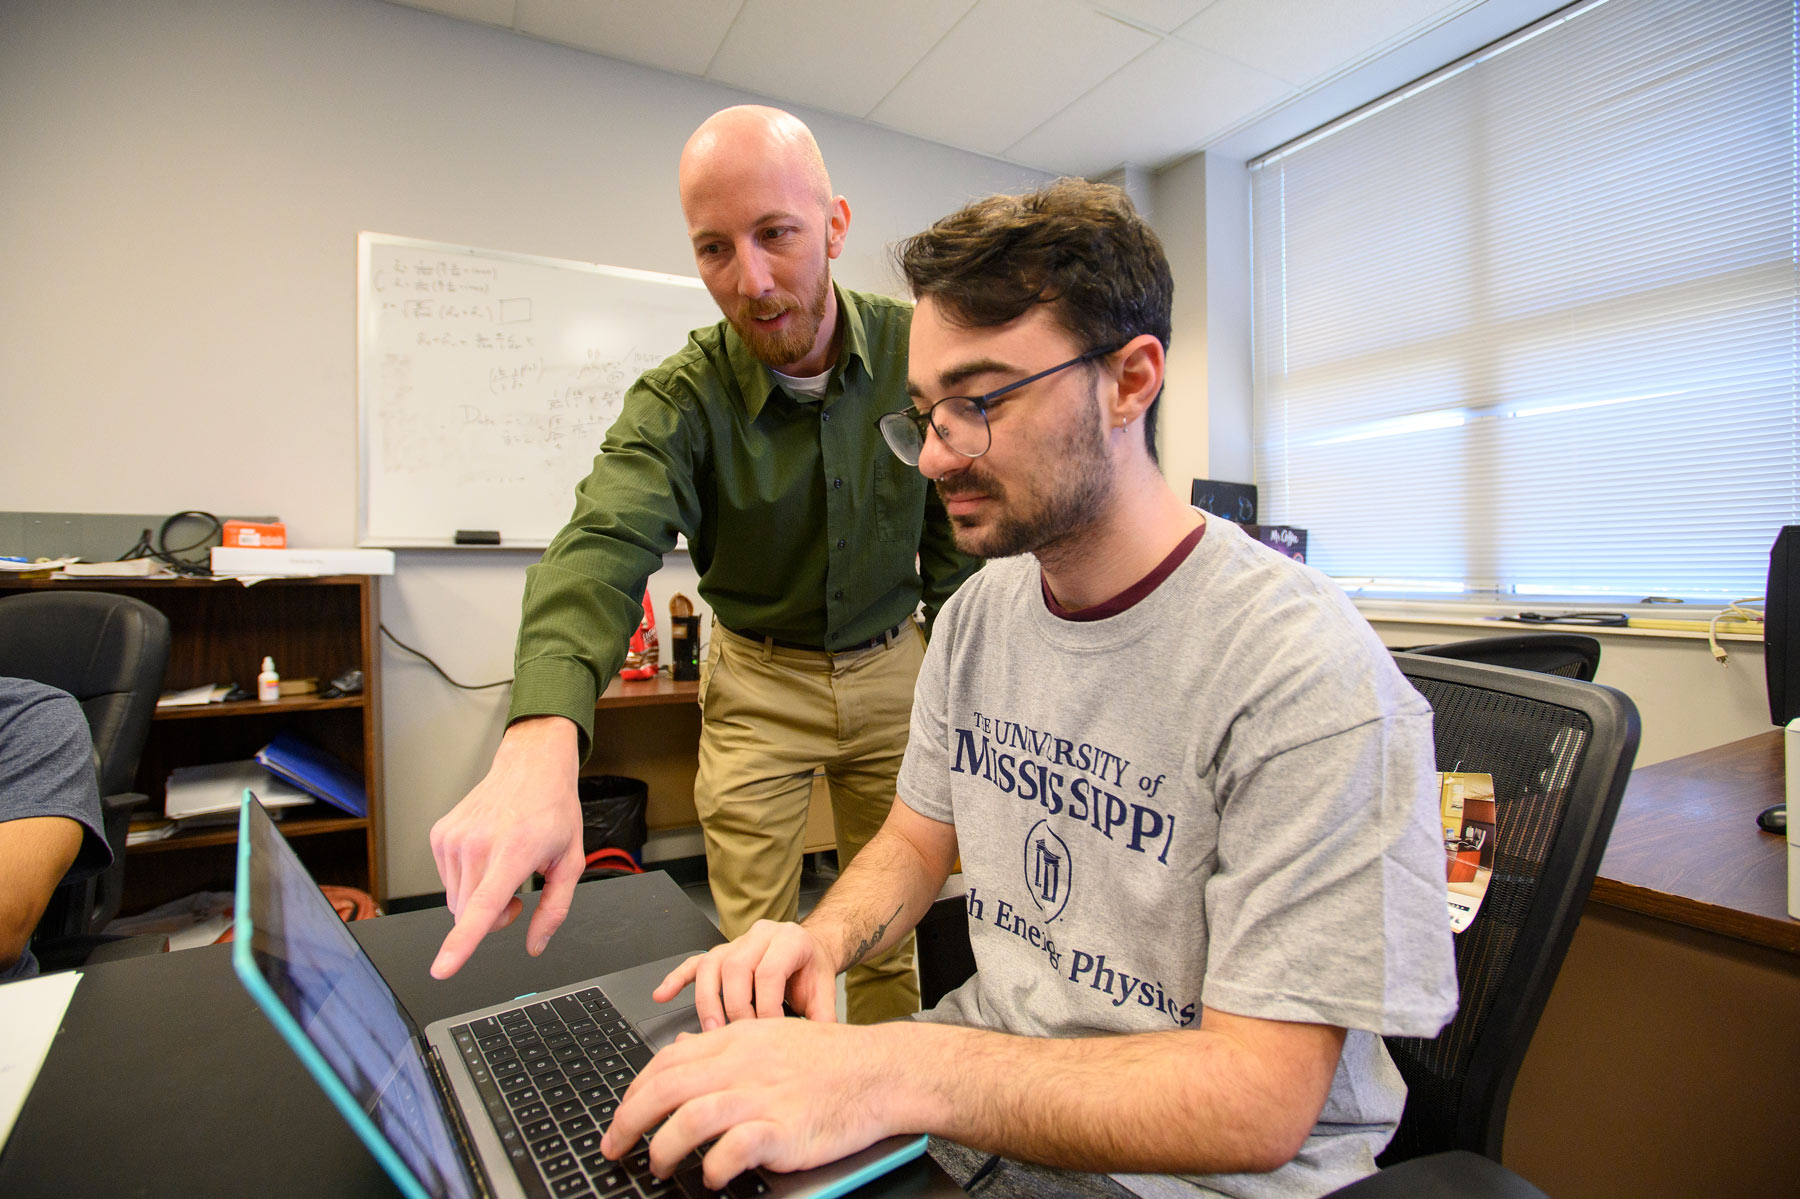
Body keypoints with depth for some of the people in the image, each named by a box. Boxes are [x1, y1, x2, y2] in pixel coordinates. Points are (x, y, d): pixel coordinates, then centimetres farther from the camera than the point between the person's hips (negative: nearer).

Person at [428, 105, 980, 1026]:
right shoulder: (681, 400, -18)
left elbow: (955, 538, -2)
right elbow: (605, 543, -36)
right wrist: (540, 740, -54)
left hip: (892, 667, 2)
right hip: (758, 681, -1)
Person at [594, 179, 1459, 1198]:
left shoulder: (1309, 672, -24)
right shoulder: (976, 614, -1)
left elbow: (1260, 1101, -23)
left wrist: (895, 1072, -33)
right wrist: (822, 941, -13)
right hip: (986, 1088, 5)